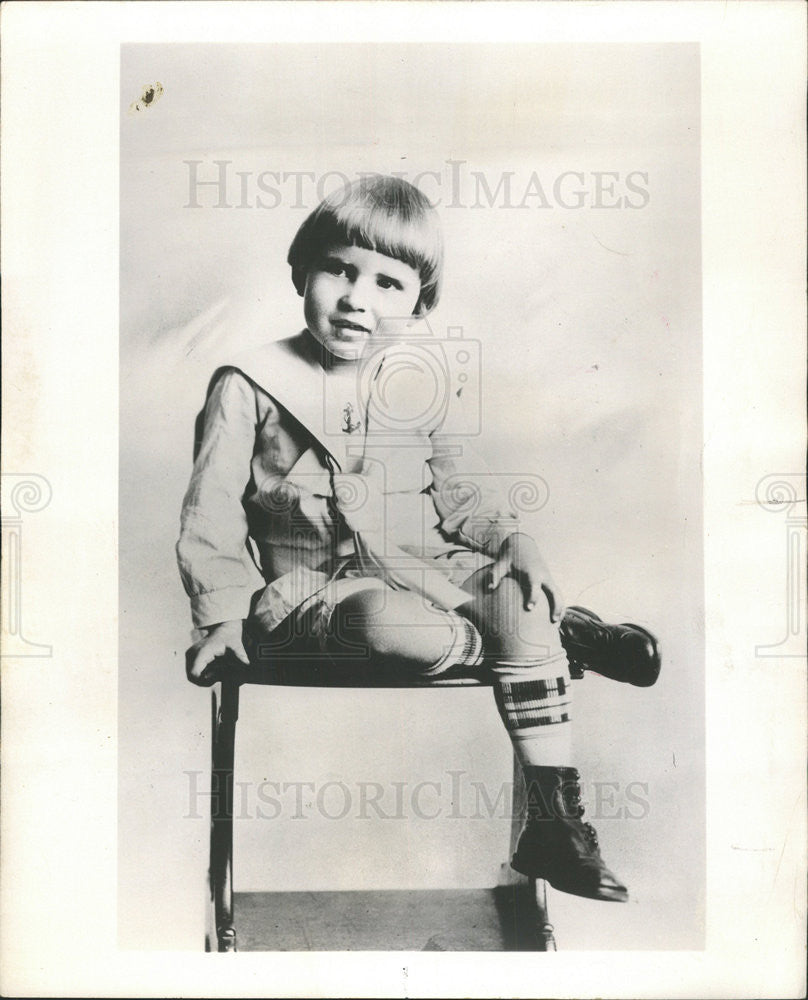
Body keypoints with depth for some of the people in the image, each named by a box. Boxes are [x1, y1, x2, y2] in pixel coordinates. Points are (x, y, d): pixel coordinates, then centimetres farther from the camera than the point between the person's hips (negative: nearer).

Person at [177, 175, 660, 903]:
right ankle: (569, 634, -11)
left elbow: (455, 479, 14)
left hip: (423, 562, 4)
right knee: (396, 627, -37)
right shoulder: (252, 385, -5)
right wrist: (223, 612, -8)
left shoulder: (416, 378, 7)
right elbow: (214, 509, -2)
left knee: (521, 603, -22)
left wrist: (513, 539, -1)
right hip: (309, 584, -4)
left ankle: (555, 824, -9)